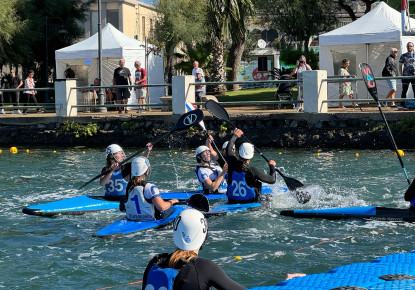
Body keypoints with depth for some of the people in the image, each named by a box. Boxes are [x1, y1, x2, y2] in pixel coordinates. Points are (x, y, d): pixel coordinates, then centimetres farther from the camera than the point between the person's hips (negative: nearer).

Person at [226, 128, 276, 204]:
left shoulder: (233, 164, -10)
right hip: (250, 203, -4)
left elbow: (229, 147, 12)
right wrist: (272, 166, 7)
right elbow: (272, 180, -11)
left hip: (232, 203, 4)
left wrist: (235, 136, 28)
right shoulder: (253, 171, -21)